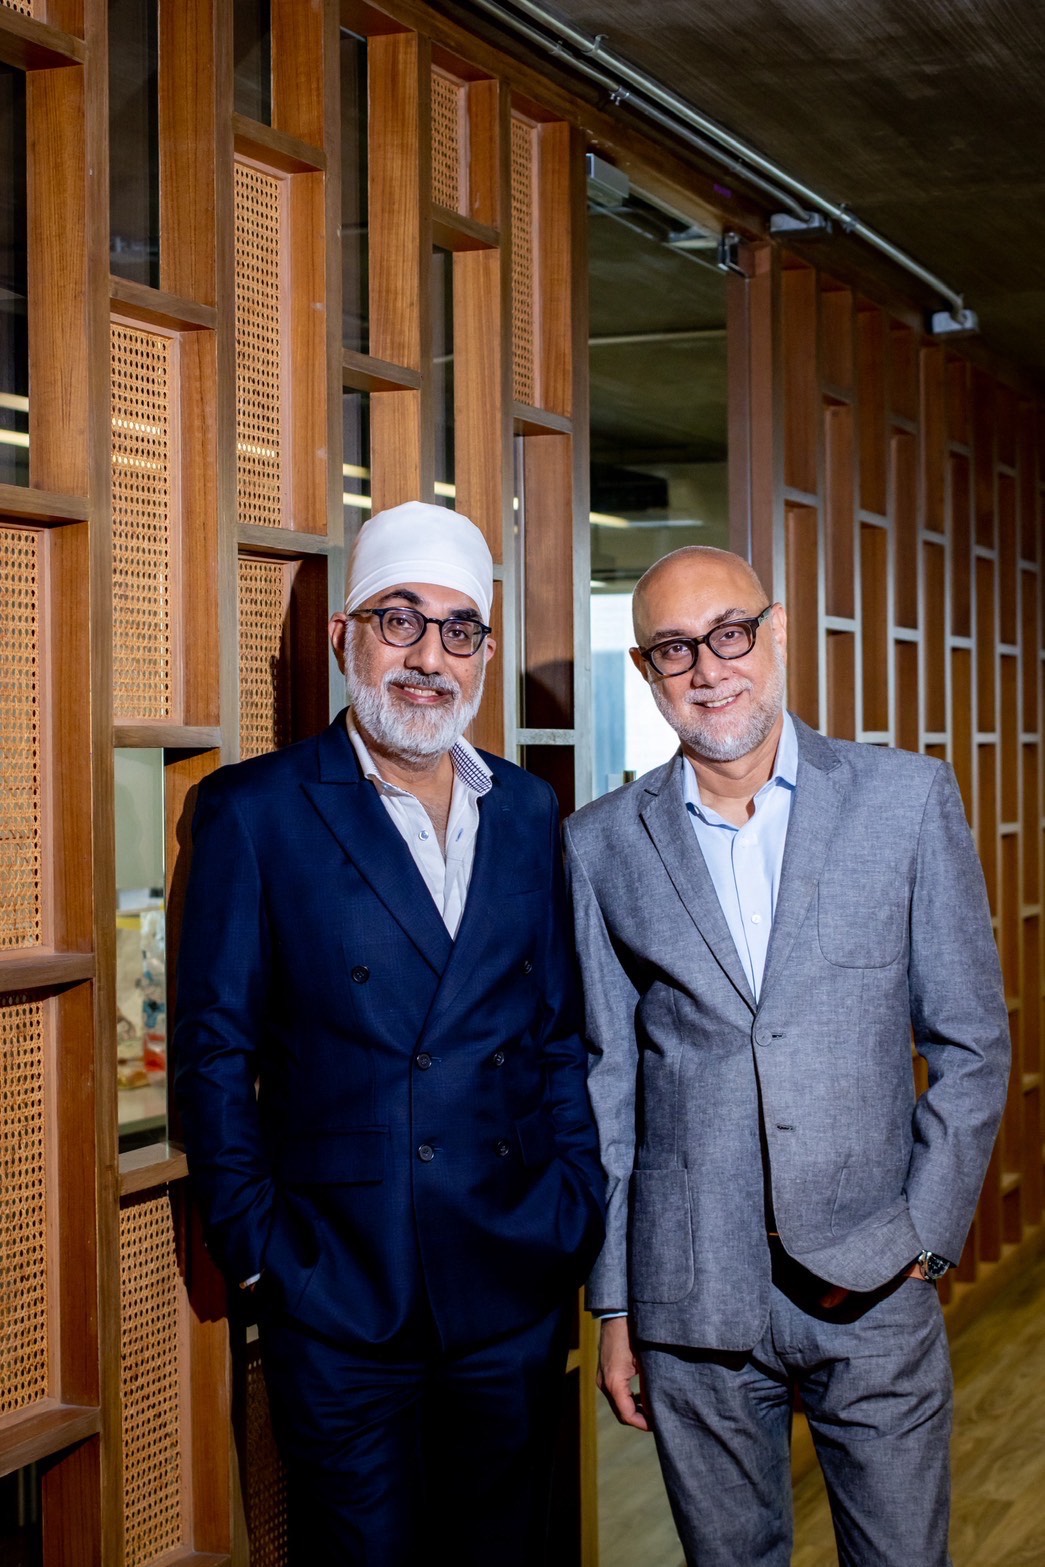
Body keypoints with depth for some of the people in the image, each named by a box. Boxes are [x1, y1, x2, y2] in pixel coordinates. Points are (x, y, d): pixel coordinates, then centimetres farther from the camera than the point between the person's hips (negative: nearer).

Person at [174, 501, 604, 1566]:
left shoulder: (527, 812, 9)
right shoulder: (256, 809, -5)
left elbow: (561, 1029, 12)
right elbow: (215, 1050, -4)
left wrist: (576, 1210, 4)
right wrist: (254, 1243, -8)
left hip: (518, 1290, 4)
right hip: (341, 1298, -4)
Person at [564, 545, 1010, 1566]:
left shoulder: (907, 800, 0)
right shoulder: (603, 845, 3)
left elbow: (972, 1045, 3)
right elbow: (606, 1084, 7)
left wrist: (923, 1237, -5)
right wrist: (611, 1303, 6)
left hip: (872, 1292, -1)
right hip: (691, 1308, 1)